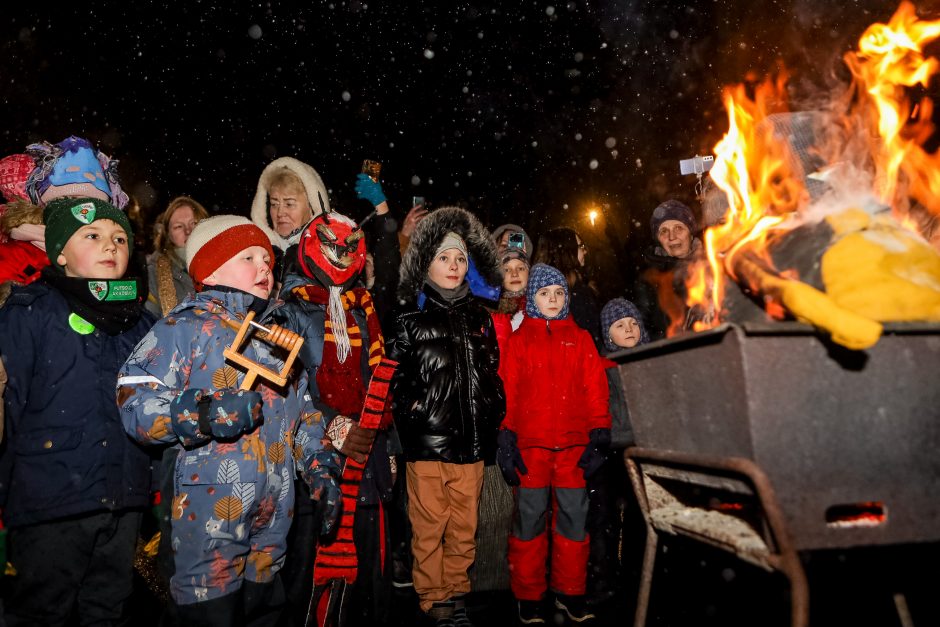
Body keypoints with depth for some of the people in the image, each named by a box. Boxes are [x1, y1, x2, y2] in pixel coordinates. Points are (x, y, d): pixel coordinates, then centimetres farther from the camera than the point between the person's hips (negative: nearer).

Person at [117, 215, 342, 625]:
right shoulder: (186, 327, -7)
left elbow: (304, 411, 18)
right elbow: (134, 403, -16)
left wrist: (321, 469, 9)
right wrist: (203, 413, -31)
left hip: (274, 515, 7)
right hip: (207, 516, -6)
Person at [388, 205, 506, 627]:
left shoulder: (480, 319, 14)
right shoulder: (410, 320, 2)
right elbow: (394, 375, -1)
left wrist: (493, 415, 10)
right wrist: (413, 408, -11)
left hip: (472, 442, 4)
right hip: (427, 441, -3)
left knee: (464, 526, 11)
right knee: (429, 527, 3)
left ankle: (457, 593, 27)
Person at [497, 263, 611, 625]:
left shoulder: (581, 339, 12)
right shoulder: (519, 340, 8)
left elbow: (595, 389, 8)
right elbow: (508, 392, 4)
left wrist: (599, 436, 2)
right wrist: (506, 439, -2)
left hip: (573, 444, 2)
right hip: (530, 444, -1)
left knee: (574, 517, 5)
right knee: (530, 518, 3)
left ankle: (570, 592, 22)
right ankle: (529, 597, 17)